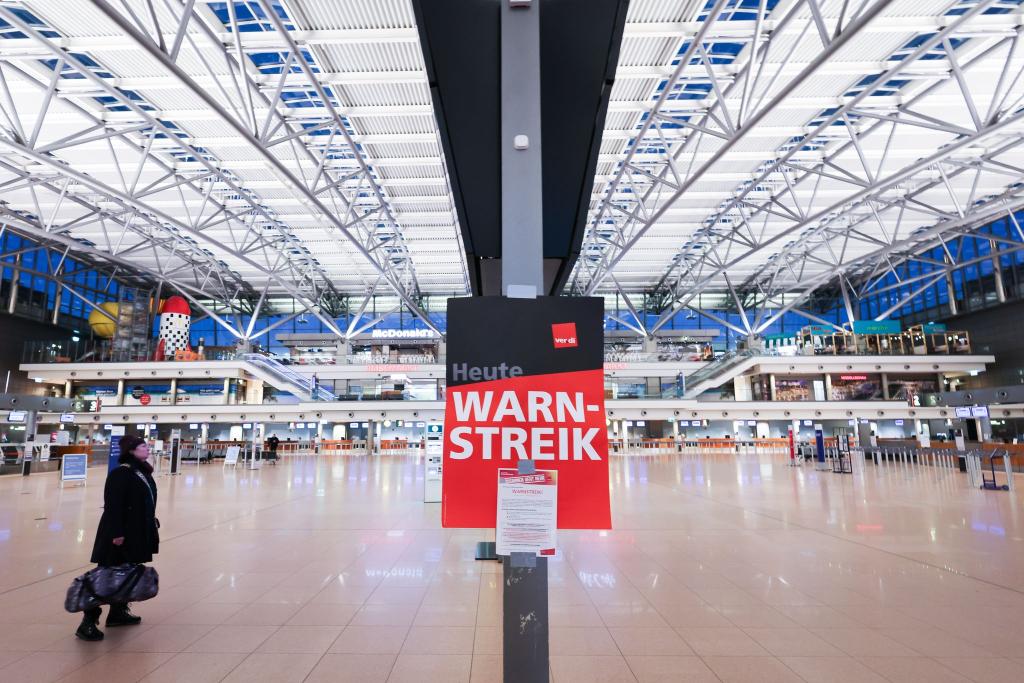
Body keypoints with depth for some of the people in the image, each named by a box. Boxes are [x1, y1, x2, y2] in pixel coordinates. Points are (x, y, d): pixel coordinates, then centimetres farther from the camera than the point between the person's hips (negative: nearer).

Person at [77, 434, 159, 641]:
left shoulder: (144, 471, 9)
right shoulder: (121, 473, -18)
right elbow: (113, 505, -22)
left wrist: (152, 526, 20)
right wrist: (116, 533, -24)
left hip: (137, 534, 9)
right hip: (121, 535, -9)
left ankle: (118, 612, 30)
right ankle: (88, 622, 5)